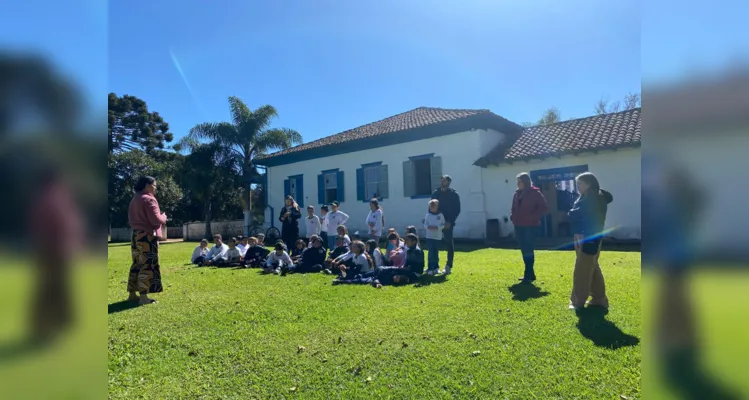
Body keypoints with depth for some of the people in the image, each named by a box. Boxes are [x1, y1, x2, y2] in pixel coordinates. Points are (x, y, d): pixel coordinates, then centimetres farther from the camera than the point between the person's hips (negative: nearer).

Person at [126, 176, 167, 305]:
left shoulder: (134, 200, 15)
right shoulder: (149, 199, -13)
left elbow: (132, 219, 21)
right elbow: (156, 220, -18)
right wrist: (164, 217, 0)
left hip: (136, 235, 9)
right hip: (147, 236, -9)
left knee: (136, 265, 14)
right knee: (147, 266, -6)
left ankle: (132, 294, 20)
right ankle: (143, 297, -5)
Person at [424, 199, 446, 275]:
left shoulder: (441, 215, 1)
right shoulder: (428, 215, 2)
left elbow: (443, 225, -2)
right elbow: (425, 225, 2)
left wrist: (437, 227, -18)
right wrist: (429, 227, -19)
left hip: (438, 237, 1)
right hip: (429, 237, -1)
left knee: (436, 253, 9)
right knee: (431, 253, -4)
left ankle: (436, 267, 23)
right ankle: (430, 268, 0)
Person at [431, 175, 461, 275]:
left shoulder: (454, 194, -1)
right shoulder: (435, 193, 10)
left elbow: (457, 210, -5)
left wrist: (450, 221, -15)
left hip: (448, 223, -4)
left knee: (449, 243, 0)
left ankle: (449, 266, 4)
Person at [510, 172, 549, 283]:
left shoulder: (535, 193, -7)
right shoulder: (517, 193, 12)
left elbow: (544, 207, -11)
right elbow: (514, 208, 21)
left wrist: (533, 217, -17)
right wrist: (512, 216, 3)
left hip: (530, 226, -7)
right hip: (519, 226, 7)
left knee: (528, 251, -5)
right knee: (524, 251, 10)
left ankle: (528, 275, 1)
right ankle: (530, 274, 20)